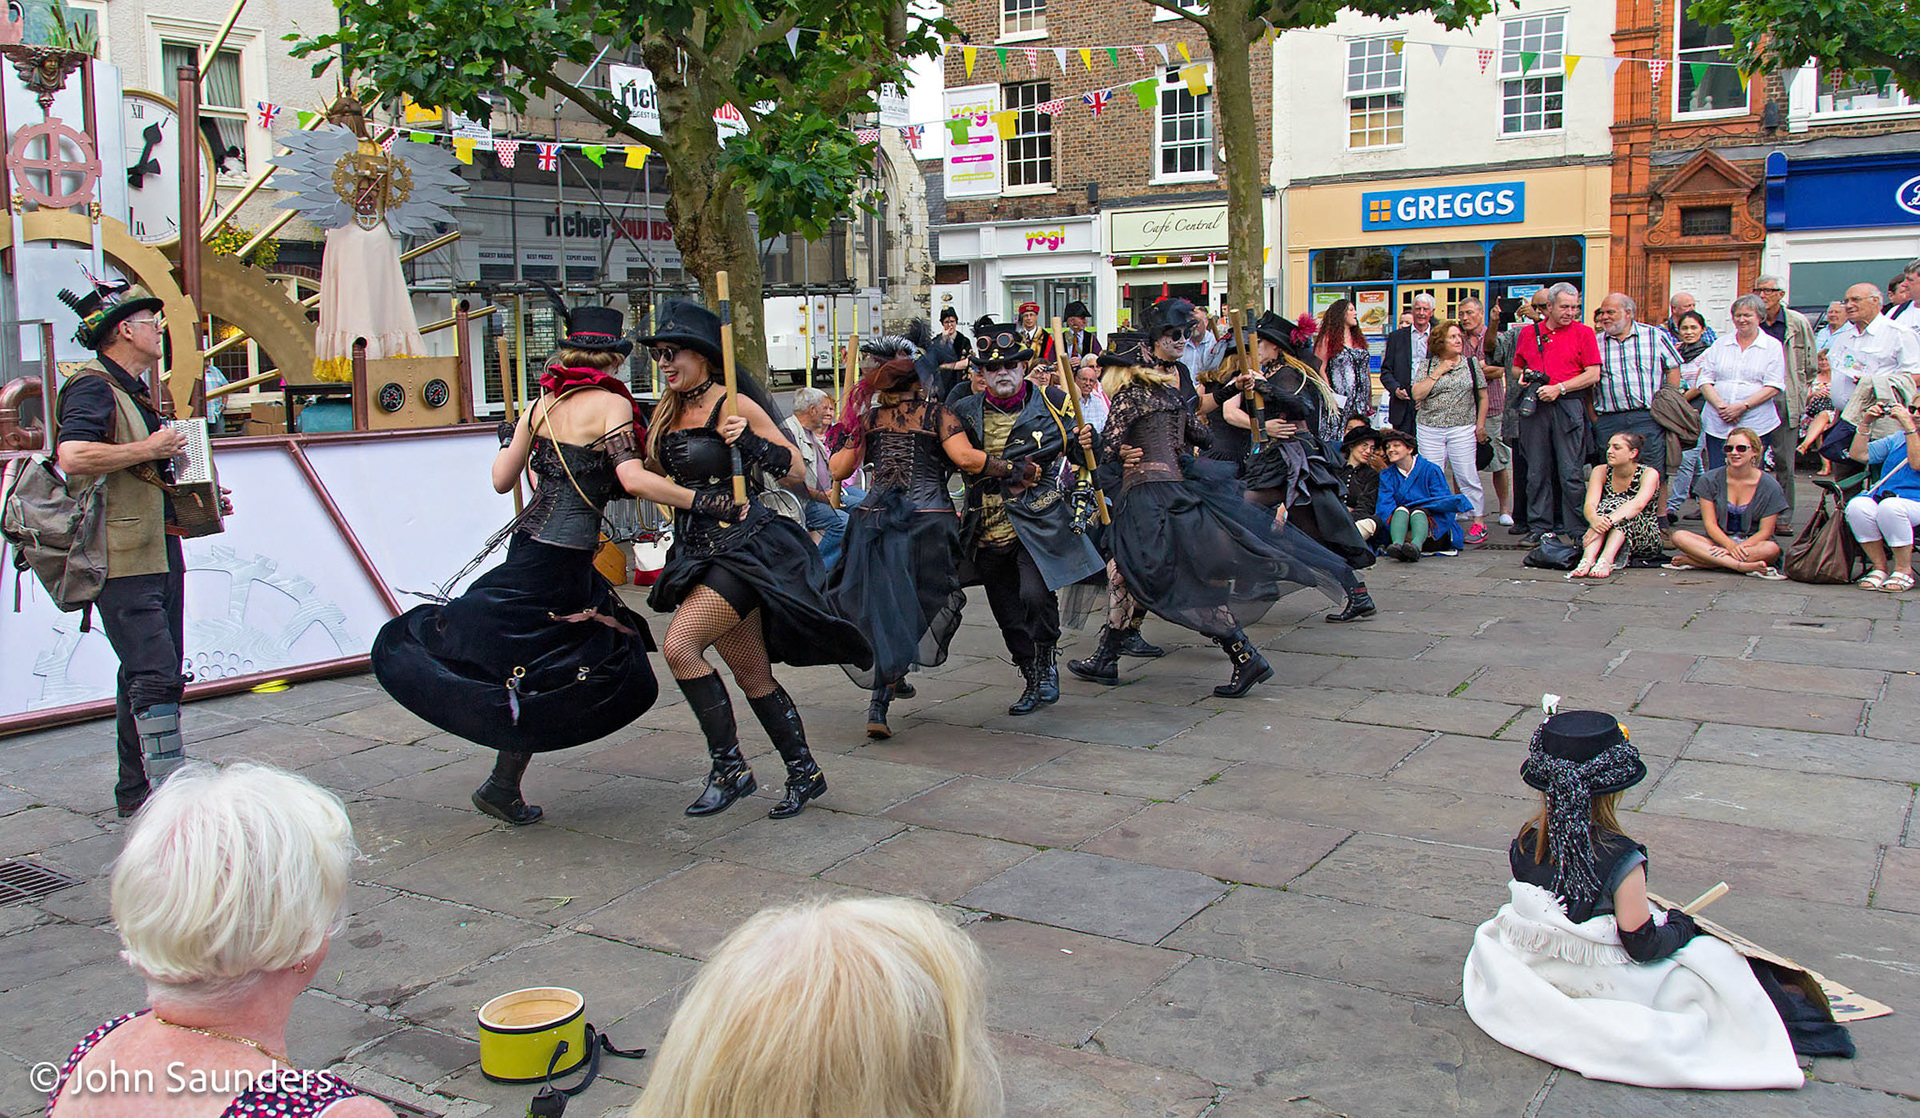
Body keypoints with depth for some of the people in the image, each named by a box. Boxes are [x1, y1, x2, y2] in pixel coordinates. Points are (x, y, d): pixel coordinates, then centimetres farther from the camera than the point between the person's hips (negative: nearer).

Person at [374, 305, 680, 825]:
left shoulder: (542, 404, 10)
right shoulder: (611, 403, -7)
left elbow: (502, 480, 13)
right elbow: (633, 479, -21)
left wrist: (511, 436, 32)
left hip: (529, 542, 7)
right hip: (562, 555, -7)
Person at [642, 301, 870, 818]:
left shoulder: (734, 407, -8)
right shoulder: (667, 414, 12)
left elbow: (796, 467, -8)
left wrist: (751, 445, -23)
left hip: (744, 547, -8)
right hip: (698, 553, 8)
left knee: (679, 645, -21)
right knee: (753, 675, 11)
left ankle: (729, 769, -10)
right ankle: (805, 773, 24)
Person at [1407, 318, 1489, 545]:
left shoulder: (1472, 363, 7)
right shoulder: (1427, 366, 6)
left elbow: (1483, 396, 10)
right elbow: (1417, 394, -7)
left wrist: (1480, 425, 4)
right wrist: (1437, 373, -9)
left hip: (1462, 429, -1)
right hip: (1430, 430, 1)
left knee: (1467, 477, -4)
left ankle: (1479, 522, 3)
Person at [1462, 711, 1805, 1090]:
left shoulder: (1525, 842, -12)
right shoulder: (1622, 860, -26)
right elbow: (1643, 945, -17)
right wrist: (1680, 926, 4)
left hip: (1528, 974, 3)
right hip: (1600, 984, -3)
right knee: (1714, 957, 13)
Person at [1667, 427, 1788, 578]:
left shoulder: (1770, 486, -3)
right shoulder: (1710, 480, 0)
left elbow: (1765, 531, -6)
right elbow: (1710, 523, -4)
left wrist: (1740, 547, -23)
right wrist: (1731, 546, -22)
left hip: (1751, 543, -1)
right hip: (1716, 540, 1)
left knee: (1772, 549, -36)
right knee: (1679, 537, -27)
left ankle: (1692, 561, -36)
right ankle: (1742, 566, -39)